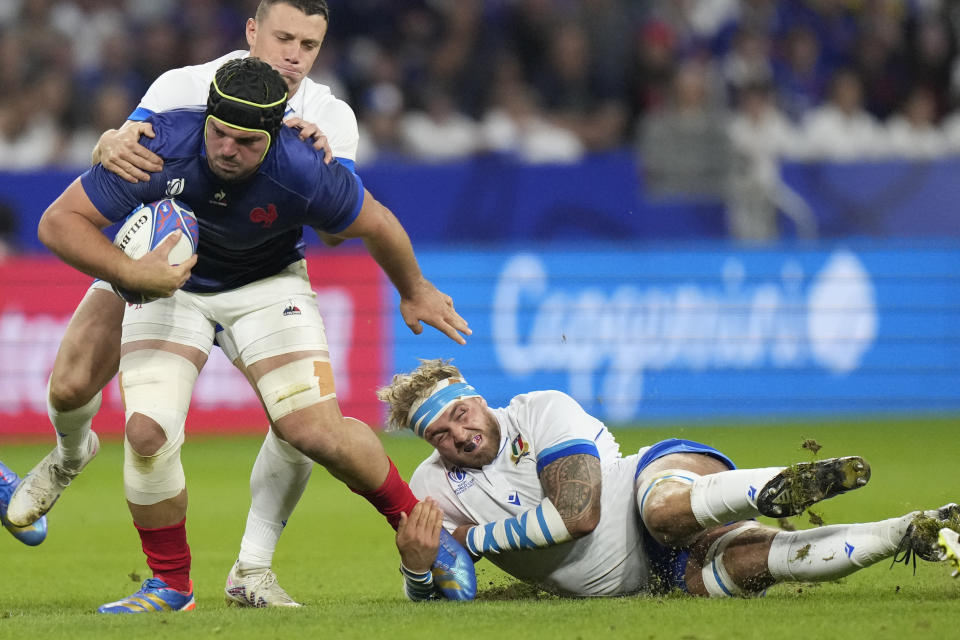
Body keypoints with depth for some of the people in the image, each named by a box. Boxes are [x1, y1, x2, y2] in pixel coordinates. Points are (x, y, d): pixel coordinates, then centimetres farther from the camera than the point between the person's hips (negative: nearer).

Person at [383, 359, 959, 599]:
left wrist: (474, 537, -15)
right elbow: (431, 606, 6)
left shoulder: (544, 411, -7)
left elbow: (578, 513, -19)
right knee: (760, 560, -26)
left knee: (664, 507, -45)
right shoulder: (433, 491, 6)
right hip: (648, 576, 4)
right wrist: (418, 568, -18)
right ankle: (909, 533, -26)